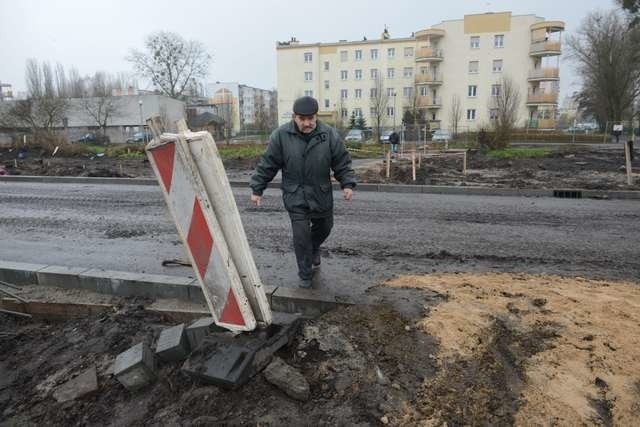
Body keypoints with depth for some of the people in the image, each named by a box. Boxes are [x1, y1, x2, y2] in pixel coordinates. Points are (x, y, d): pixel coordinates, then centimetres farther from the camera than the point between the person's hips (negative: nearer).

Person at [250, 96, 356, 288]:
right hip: (295, 196, -2)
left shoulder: (330, 135, -8)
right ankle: (305, 275, 16)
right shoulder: (281, 135, -11)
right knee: (301, 235, -2)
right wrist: (257, 189, -2)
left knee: (324, 227, 21)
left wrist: (347, 184, -15)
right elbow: (267, 164, -4)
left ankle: (314, 249, 54)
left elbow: (342, 163, -2)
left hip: (322, 194, 2)